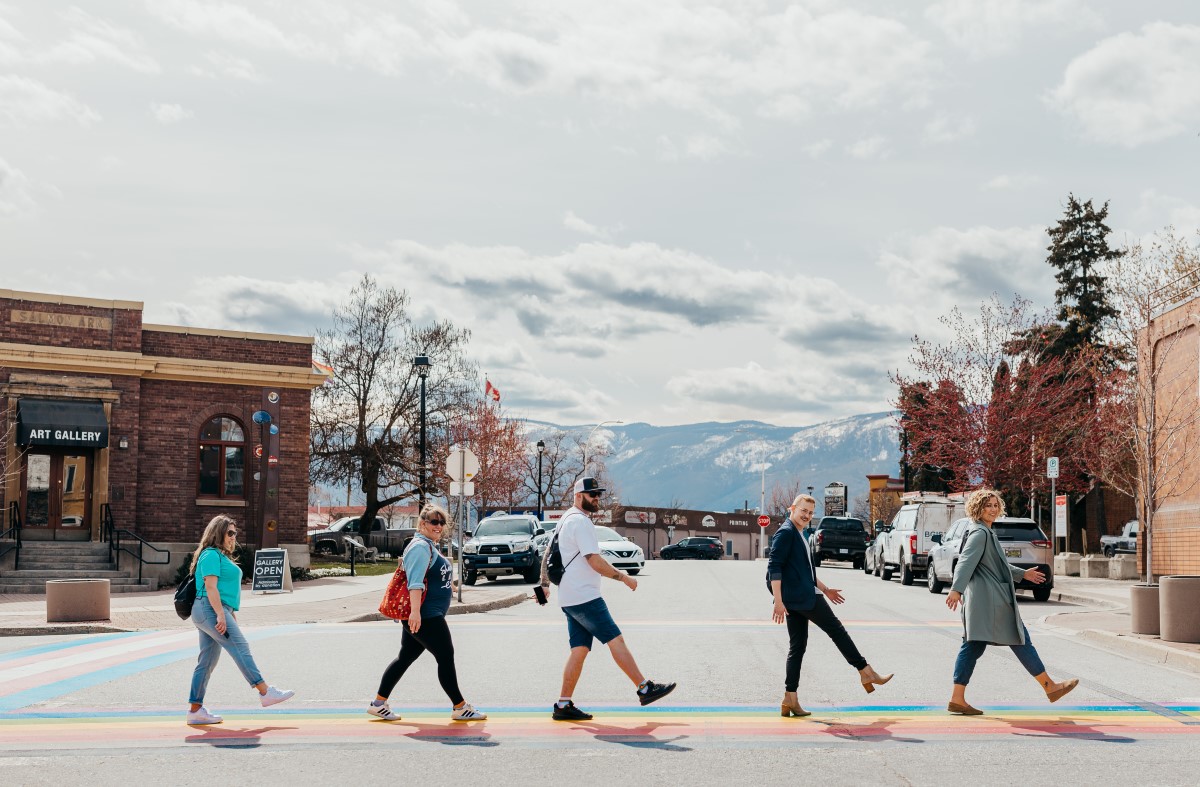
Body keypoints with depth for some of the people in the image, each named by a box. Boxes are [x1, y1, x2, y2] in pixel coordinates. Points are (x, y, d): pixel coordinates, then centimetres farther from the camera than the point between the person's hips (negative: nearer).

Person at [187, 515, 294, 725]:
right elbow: (211, 587, -17)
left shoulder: (222, 556, 24)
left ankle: (195, 710, 8)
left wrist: (232, 616, 25)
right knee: (241, 649, -12)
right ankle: (265, 693, -13)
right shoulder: (211, 555, -8)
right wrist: (221, 615, -23)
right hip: (210, 610, -11)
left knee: (207, 661, 8)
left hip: (218, 611, 11)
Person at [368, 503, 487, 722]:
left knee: (405, 658, 12)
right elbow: (415, 581, -26)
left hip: (430, 616, 11)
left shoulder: (431, 546, 18)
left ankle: (378, 703, 17)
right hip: (424, 616, -11)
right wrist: (415, 611, -34)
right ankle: (460, 707, 4)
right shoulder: (420, 546, -15)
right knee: (446, 657, -4)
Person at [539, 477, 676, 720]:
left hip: (570, 598, 10)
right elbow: (595, 562, -17)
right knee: (616, 639, -8)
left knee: (579, 650, 7)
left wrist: (545, 584, 28)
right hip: (584, 597, -10)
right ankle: (645, 689, -6)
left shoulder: (566, 520, 20)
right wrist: (623, 577, -8)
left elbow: (548, 554, 25)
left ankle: (563, 705, 5)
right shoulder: (581, 522, -12)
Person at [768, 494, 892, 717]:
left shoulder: (799, 536, 21)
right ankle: (866, 673, 10)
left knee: (797, 647, 7)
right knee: (837, 630, 0)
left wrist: (824, 589, 33)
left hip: (798, 599, 10)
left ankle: (790, 700, 5)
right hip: (800, 597, -10)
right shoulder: (785, 533, -11)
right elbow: (774, 567, -19)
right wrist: (778, 601, -24)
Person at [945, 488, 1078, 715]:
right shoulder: (980, 533, -13)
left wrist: (1023, 573, 39)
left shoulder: (985, 532, 20)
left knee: (972, 647, 4)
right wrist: (956, 589, -37)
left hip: (979, 601, 10)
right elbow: (966, 562, -26)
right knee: (1021, 641, 2)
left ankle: (957, 700, 0)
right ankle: (1050, 688, 13)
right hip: (991, 600, -10)